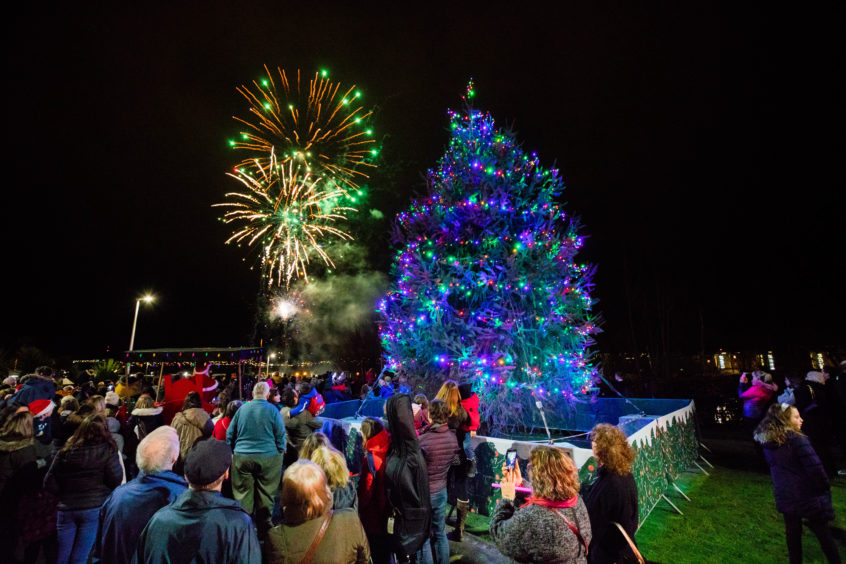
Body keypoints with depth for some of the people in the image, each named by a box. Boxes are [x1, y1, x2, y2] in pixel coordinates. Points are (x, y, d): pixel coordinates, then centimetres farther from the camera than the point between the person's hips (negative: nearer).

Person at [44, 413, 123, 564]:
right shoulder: (108, 451, -10)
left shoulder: (64, 452, 1)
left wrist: (65, 494, 19)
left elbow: (49, 483, 3)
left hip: (66, 509, 3)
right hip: (94, 508, -3)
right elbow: (116, 480, -11)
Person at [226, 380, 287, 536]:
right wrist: (281, 453, 11)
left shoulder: (242, 409, 2)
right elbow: (281, 435, -3)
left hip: (242, 457, 3)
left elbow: (230, 433, 11)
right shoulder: (272, 410, -7)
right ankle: (264, 530, 18)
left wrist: (232, 450, 22)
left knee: (243, 494, 13)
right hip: (268, 458, -2)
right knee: (266, 495, 8)